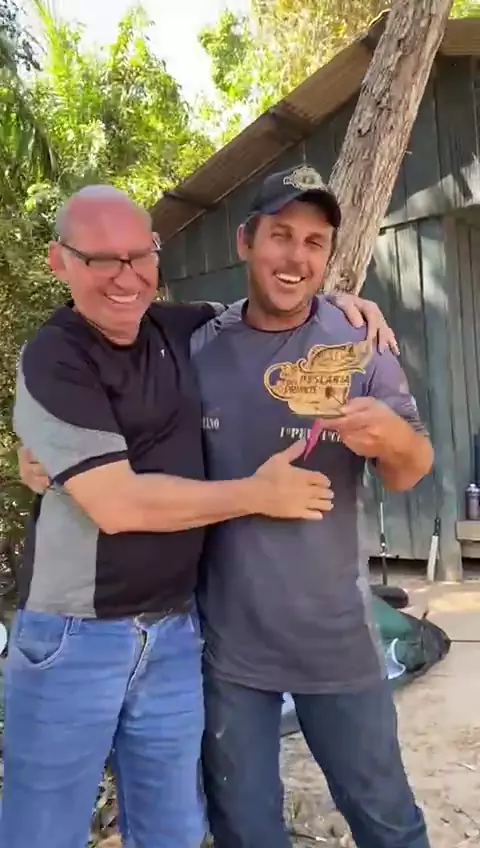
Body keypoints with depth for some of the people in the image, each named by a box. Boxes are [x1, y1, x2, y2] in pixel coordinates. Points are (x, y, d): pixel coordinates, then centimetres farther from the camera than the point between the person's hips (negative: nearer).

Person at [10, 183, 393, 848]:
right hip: (74, 638, -4)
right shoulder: (53, 361, -12)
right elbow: (118, 504, -20)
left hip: (174, 633, 5)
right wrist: (259, 494, -13)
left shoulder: (180, 329, 4)